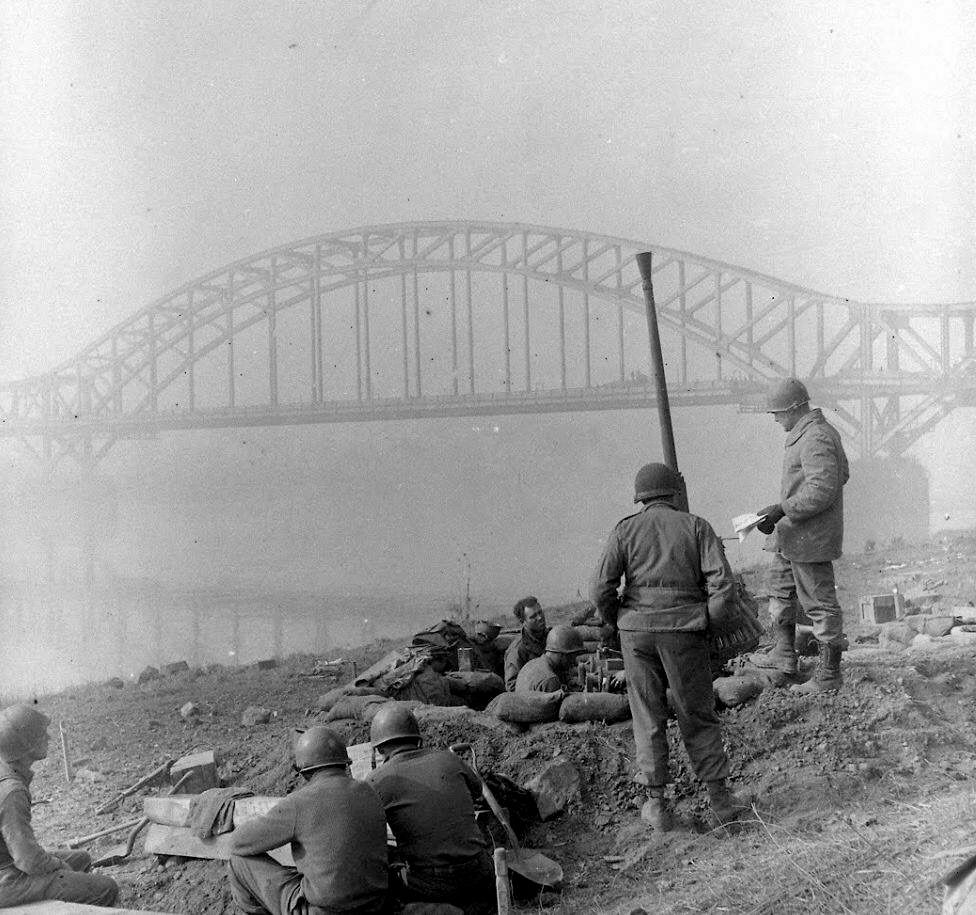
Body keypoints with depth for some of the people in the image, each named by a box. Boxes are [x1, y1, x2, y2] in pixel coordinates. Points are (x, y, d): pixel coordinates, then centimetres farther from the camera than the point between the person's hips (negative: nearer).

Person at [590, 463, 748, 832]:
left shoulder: (625, 530, 4)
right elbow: (722, 581, -8)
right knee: (697, 715, 11)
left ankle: (656, 803, 10)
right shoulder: (696, 526, 4)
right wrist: (714, 622, 4)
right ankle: (720, 799, 15)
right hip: (684, 630, 0)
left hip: (637, 629, 0)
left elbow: (601, 589, -4)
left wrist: (615, 622, 12)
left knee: (649, 717, 9)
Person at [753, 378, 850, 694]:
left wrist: (781, 509, -28)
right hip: (791, 534, 12)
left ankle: (830, 674, 7)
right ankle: (784, 655, 30)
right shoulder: (818, 432, 11)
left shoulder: (816, 438, -22)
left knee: (819, 603, -2)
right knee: (780, 588, 21)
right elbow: (842, 475, 21)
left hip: (809, 536, -12)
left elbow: (822, 490, -29)